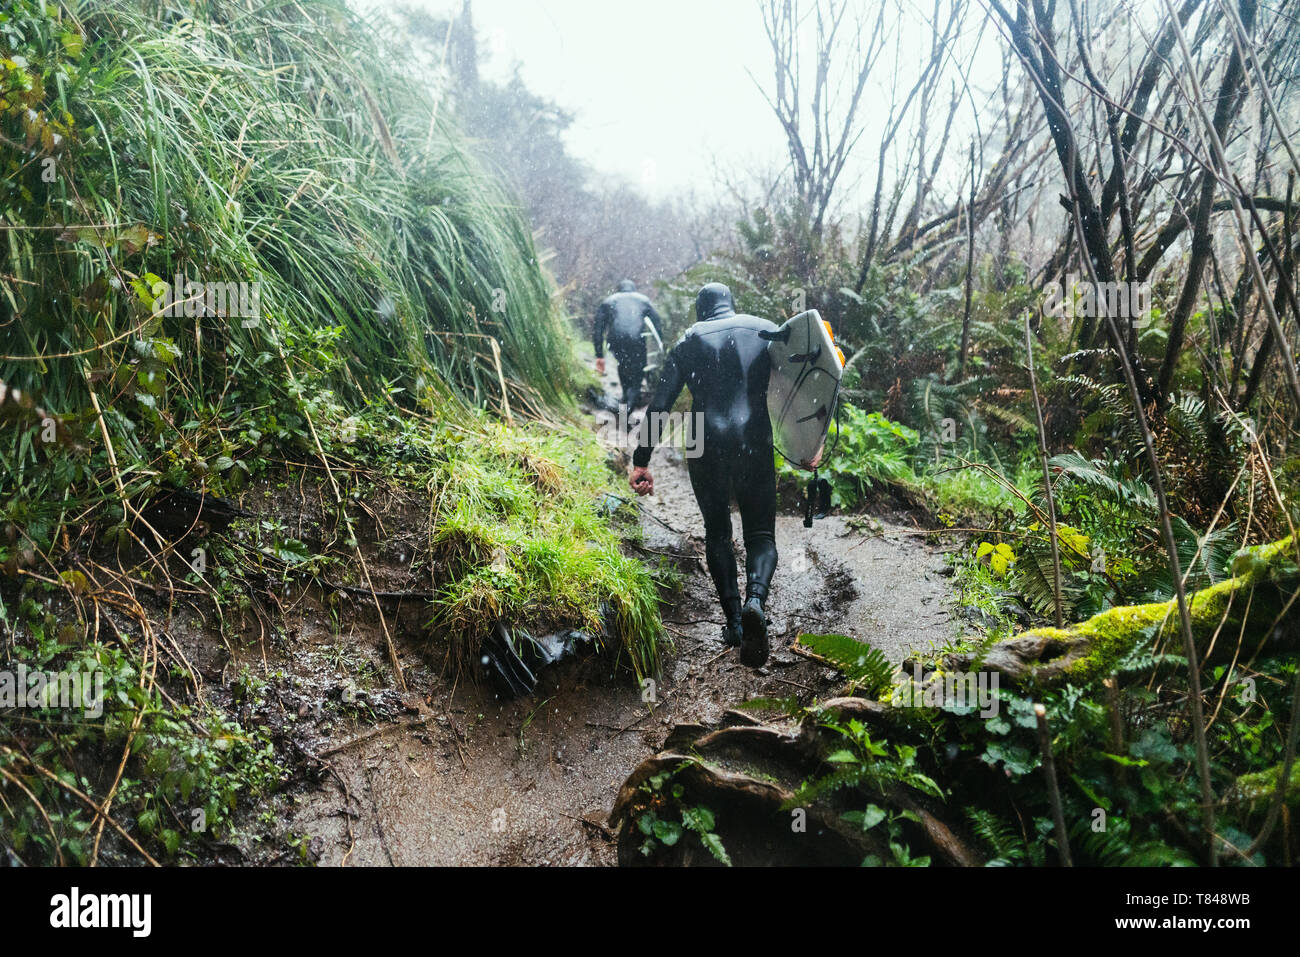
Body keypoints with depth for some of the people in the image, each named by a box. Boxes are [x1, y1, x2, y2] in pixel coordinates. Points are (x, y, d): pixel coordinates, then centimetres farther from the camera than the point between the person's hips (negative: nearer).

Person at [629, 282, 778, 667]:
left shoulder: (689, 340, 9)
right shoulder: (764, 329, 9)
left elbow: (659, 404, 3)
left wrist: (641, 461, 4)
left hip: (706, 448, 1)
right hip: (755, 444, 0)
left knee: (717, 532, 18)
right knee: (761, 534, 9)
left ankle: (733, 619, 14)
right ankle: (755, 599, -21)